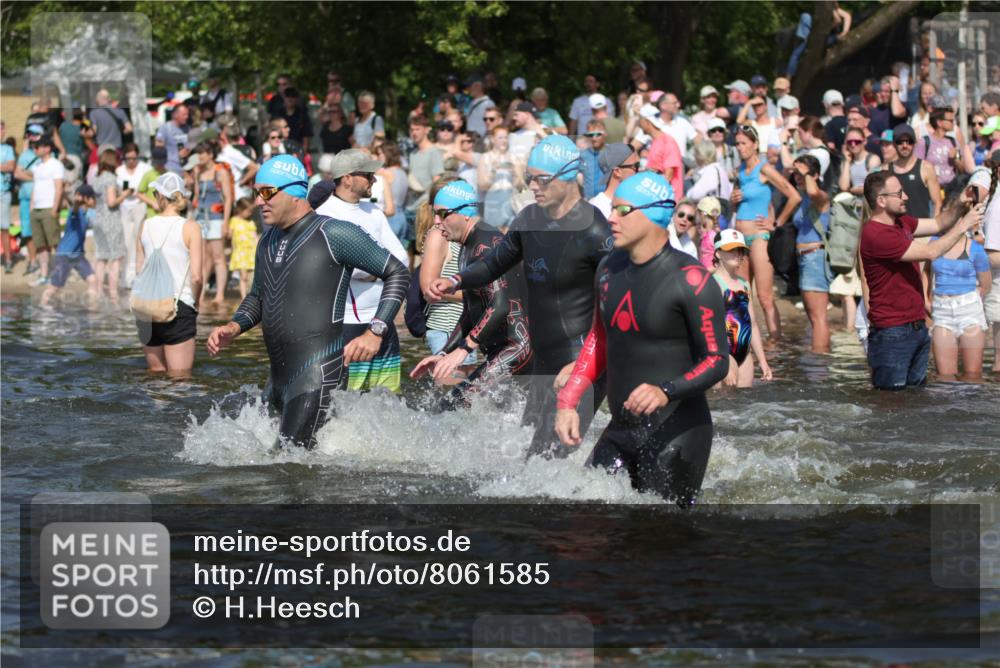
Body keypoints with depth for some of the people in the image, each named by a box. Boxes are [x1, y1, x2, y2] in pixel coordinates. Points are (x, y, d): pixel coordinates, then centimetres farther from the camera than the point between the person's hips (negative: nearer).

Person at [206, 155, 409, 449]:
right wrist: (233, 328, 9)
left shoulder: (334, 234, -9)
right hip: (279, 380, 9)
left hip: (318, 374, -9)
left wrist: (375, 333, -15)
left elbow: (398, 273, -6)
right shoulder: (268, 242, 15)